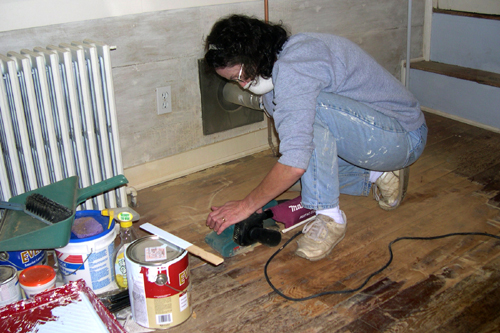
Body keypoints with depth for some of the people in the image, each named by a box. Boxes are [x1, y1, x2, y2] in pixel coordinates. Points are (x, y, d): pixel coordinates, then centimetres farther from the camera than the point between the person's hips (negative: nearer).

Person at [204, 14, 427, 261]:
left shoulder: (291, 67, -28)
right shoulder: (274, 71, 4)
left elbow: (295, 164, -33)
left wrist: (247, 205, -20)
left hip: (405, 137, -10)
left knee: (311, 109, -31)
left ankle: (329, 217, -18)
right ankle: (379, 175, 16)